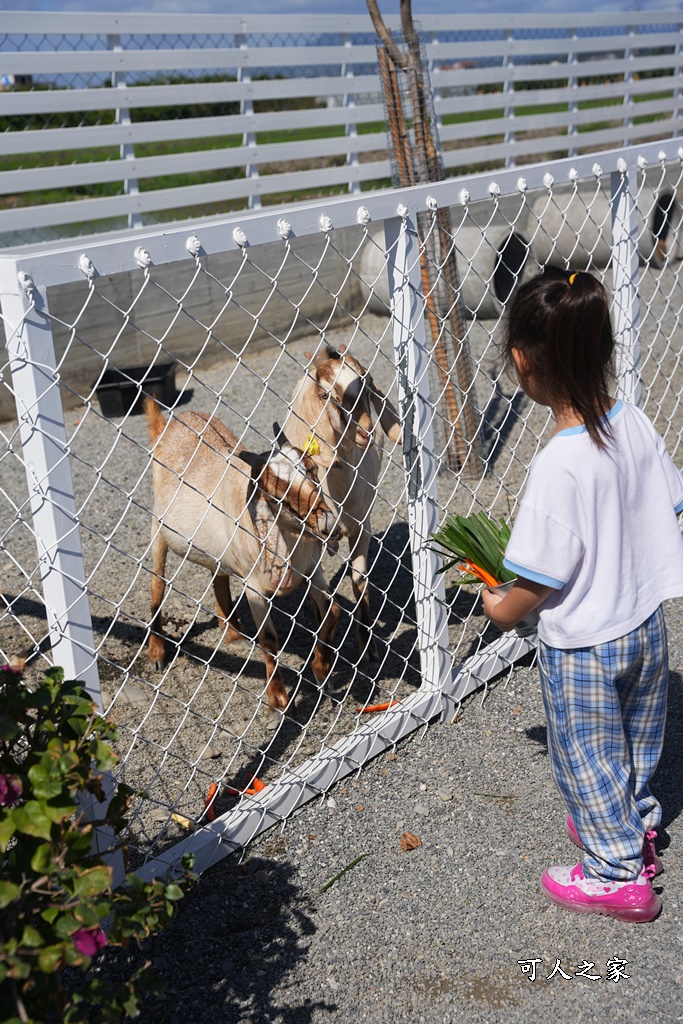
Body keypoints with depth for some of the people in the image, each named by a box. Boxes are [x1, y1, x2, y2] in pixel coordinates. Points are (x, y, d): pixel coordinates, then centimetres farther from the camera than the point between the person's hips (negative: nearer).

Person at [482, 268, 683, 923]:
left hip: (581, 645, -7)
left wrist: (503, 610, -5)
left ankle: (619, 873, 31)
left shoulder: (559, 466, -32)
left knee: (587, 757, 15)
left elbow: (543, 575, -25)